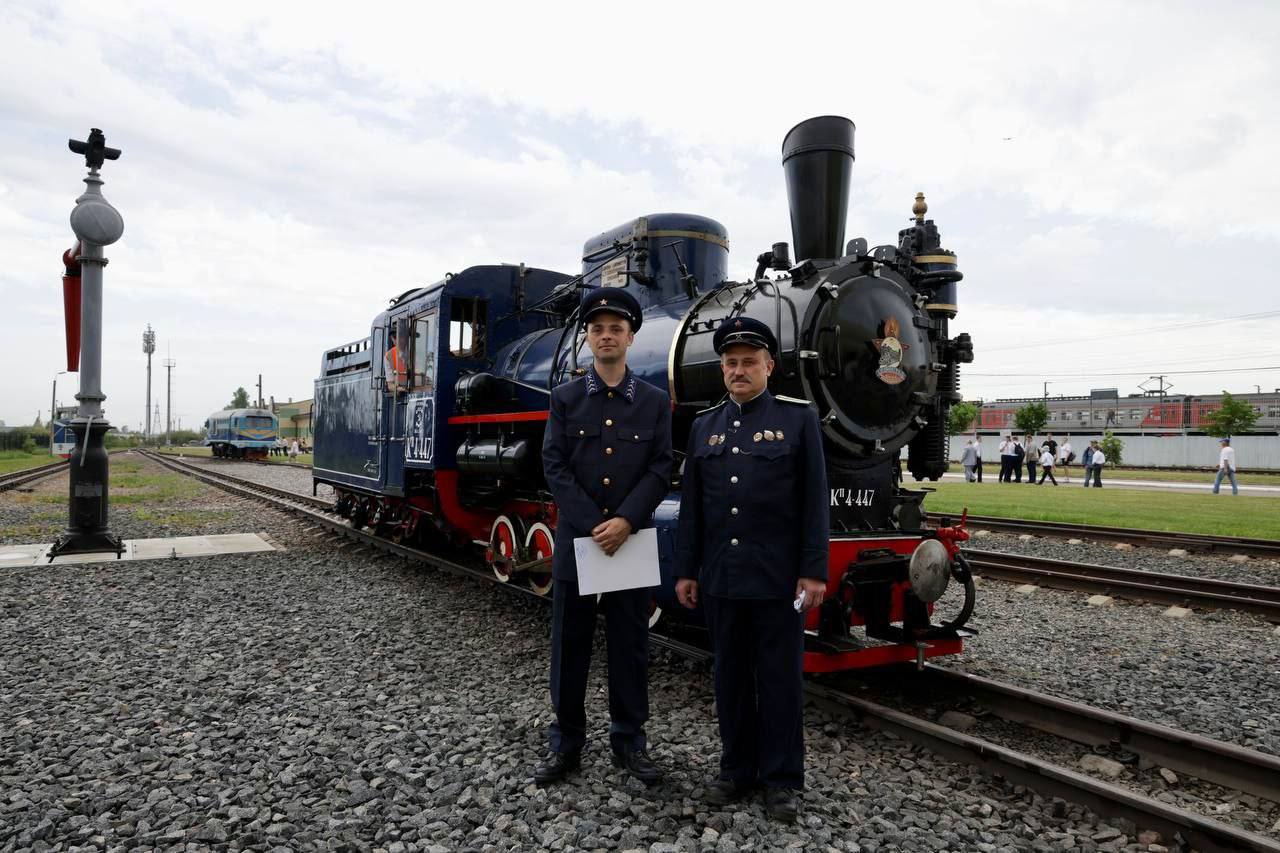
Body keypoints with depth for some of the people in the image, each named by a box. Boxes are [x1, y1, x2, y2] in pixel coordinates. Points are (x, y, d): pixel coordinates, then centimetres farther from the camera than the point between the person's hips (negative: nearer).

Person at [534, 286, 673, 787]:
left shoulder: (655, 401, 5)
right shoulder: (565, 398, 4)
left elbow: (661, 470, -2)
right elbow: (555, 468, -3)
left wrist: (625, 522, -15)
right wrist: (594, 526, -13)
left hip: (634, 539, 0)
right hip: (576, 539, 0)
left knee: (630, 643, 8)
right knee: (569, 643, 8)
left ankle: (629, 741, 23)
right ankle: (566, 742, 23)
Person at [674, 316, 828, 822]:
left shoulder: (799, 418, -2)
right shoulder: (704, 427, 9)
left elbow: (814, 501, -5)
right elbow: (691, 507, 10)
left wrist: (814, 571, -9)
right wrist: (685, 571, 7)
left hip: (778, 580, -3)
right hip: (720, 579, 4)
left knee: (780, 678, 7)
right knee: (730, 676, 13)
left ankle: (781, 779, 21)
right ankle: (737, 770, 29)